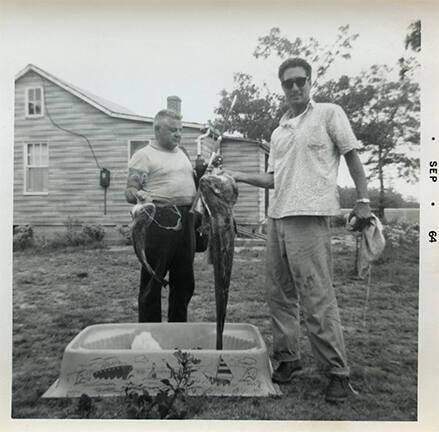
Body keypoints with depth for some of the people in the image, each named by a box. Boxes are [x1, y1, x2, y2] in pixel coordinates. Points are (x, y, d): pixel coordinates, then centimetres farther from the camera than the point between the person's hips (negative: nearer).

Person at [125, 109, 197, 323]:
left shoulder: (182, 153, 20)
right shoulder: (144, 155, -2)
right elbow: (130, 190, -9)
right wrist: (138, 195, -29)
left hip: (186, 220, 7)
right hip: (159, 222, -7)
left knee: (184, 281, 13)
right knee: (152, 282, 0)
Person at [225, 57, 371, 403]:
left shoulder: (329, 114, 4)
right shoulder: (278, 131, 20)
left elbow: (352, 156, 2)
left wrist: (363, 200, -7)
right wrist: (240, 176, 11)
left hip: (309, 217, -7)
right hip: (277, 217, 7)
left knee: (317, 296, -7)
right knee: (279, 294, 11)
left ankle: (338, 371, 9)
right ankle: (287, 357, 25)